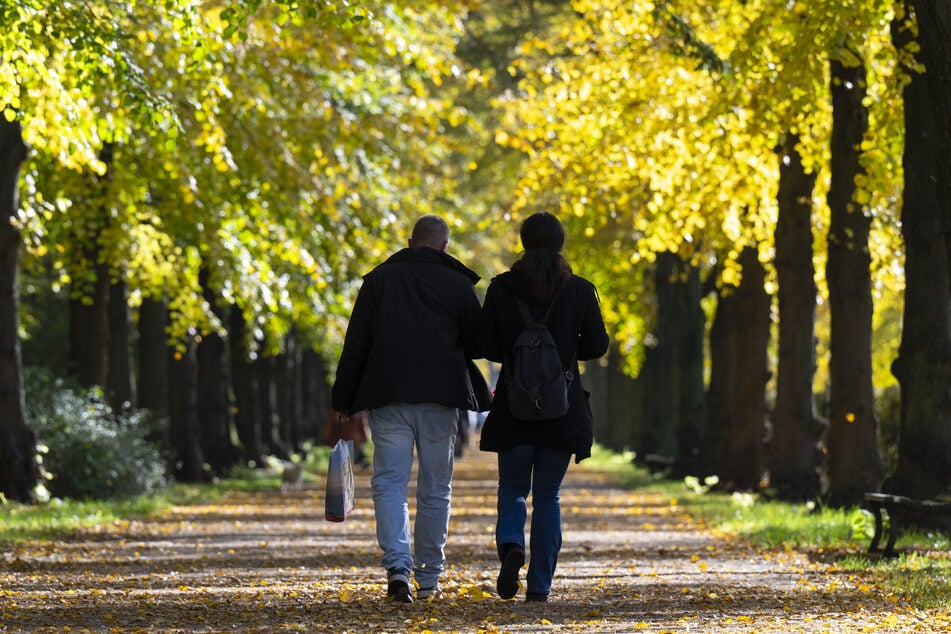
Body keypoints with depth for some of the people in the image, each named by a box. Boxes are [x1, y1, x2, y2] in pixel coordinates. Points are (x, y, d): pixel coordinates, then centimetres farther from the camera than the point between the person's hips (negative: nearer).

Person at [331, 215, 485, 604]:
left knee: (389, 483, -1)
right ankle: (429, 578, 12)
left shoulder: (379, 279, 7)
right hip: (441, 398, 0)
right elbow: (477, 344, 9)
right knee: (435, 488, 9)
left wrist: (342, 400, 7)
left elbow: (355, 345, 4)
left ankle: (398, 566, -20)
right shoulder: (458, 285, 6)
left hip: (388, 398, 0)